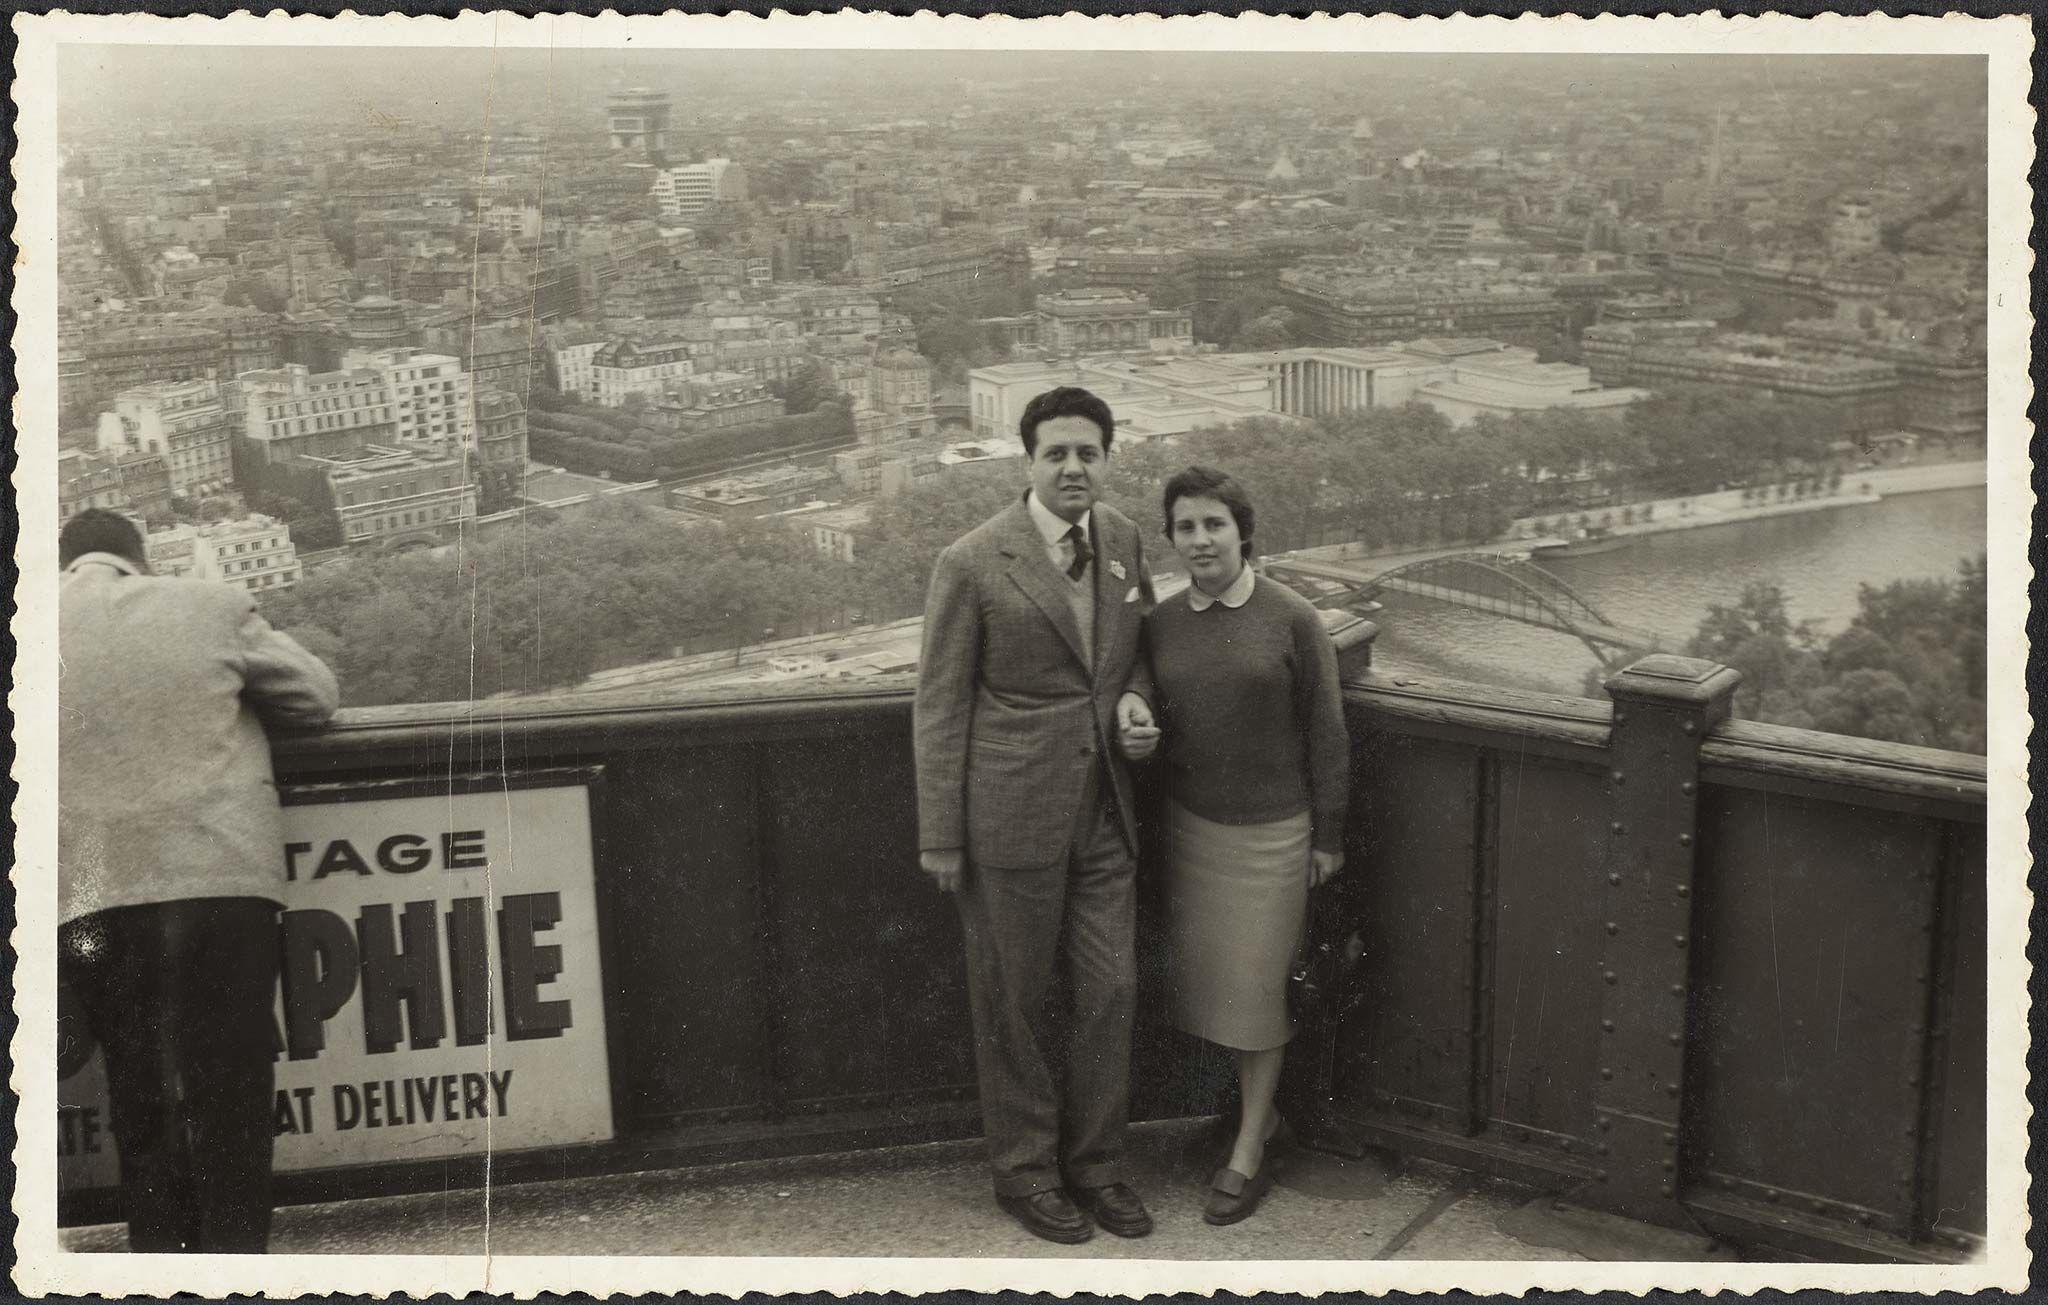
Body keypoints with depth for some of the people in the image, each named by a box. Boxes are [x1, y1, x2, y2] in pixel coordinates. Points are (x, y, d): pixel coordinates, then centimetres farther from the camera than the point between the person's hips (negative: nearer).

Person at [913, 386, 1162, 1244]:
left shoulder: (1124, 541, 4)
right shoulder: (972, 563, -12)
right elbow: (940, 704, -8)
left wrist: (1134, 701, -3)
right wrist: (940, 837, -7)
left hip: (1103, 811, 5)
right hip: (1011, 814, -5)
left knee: (1110, 990, 10)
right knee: (1013, 1000, 9)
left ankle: (1095, 1163, 28)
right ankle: (1024, 1169, 27)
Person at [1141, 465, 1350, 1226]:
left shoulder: (1292, 619, -10)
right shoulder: (1160, 624, 1)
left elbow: (1325, 733, -7)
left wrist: (1328, 835, -6)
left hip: (1272, 830, -4)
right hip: (1191, 827, 4)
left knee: (1257, 986, 2)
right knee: (1210, 976, 8)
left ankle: (1247, 1156, 12)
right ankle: (1260, 1108, 28)